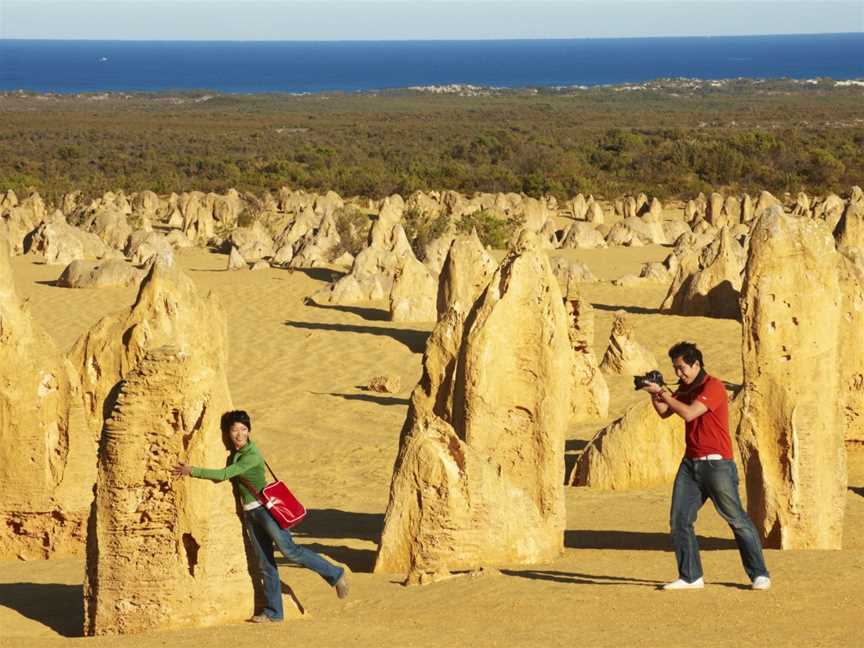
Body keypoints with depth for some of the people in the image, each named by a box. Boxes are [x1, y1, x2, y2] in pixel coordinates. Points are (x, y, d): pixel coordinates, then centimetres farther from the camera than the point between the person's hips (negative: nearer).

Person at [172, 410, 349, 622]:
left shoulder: (252, 454, -17)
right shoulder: (234, 453, 9)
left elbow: (225, 474, -23)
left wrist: (192, 471, -19)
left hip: (265, 507, -8)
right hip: (249, 513, 8)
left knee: (289, 550, -12)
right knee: (265, 564, 7)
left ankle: (335, 575, 2)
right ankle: (273, 612, 9)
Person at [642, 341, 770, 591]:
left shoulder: (713, 387, -13)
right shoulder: (686, 388, 14)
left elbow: (688, 413, -23)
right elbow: (664, 412, 16)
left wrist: (663, 393, -16)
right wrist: (655, 394, -2)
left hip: (717, 464, -8)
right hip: (690, 463, 8)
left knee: (736, 519, -4)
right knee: (679, 520, 1)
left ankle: (759, 575, 4)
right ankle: (690, 577, 6)